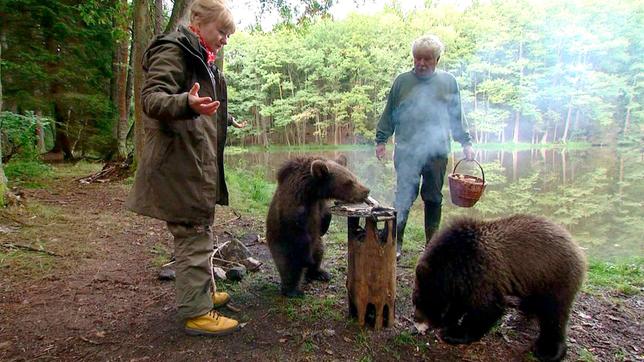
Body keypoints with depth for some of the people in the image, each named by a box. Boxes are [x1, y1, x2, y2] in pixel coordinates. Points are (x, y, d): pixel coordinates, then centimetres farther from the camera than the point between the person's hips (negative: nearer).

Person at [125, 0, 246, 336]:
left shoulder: (201, 59, 23)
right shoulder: (173, 51, -8)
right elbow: (151, 98, -21)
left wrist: (228, 120, 48)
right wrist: (187, 103, -40)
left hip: (199, 162, 10)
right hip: (181, 161, -10)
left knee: (199, 231, 16)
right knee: (193, 234, -7)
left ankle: (203, 291, 30)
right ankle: (196, 312, 3)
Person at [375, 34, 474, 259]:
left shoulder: (448, 82, 10)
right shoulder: (402, 81, 6)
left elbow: (457, 117, 14)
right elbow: (389, 114, 8)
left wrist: (465, 143, 10)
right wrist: (381, 140, 3)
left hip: (437, 152, 2)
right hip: (407, 151, -2)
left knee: (433, 199, 10)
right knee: (404, 197, -2)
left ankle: (432, 242, 23)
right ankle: (396, 242, 7)